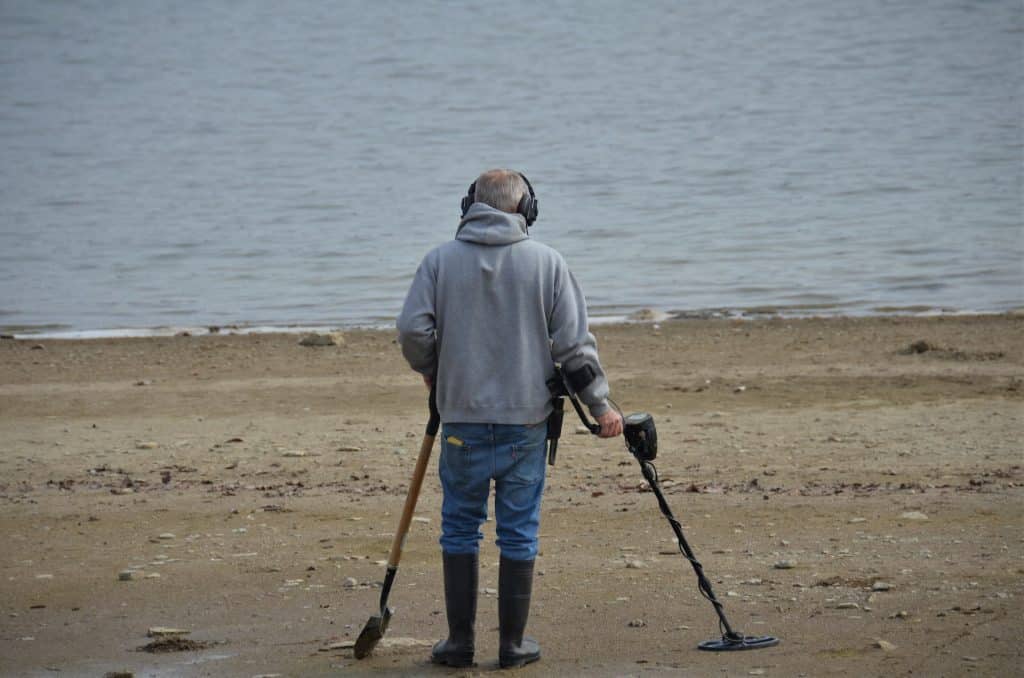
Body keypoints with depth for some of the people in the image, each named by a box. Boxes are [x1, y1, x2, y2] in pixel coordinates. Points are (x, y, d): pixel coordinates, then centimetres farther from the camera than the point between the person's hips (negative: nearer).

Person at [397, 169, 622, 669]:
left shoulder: (441, 260, -1)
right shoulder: (546, 262, -1)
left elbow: (412, 329, -6)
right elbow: (574, 343, -2)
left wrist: (431, 371, 15)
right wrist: (600, 405, 7)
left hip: (462, 417, 0)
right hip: (527, 420, 0)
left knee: (460, 528, 11)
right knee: (519, 533, 7)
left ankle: (460, 641, 12)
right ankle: (513, 644, 11)